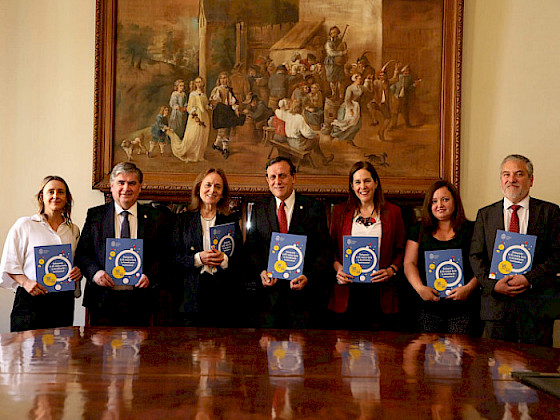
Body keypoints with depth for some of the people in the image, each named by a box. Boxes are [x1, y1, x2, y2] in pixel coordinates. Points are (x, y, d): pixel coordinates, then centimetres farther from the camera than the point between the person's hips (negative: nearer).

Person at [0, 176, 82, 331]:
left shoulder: (73, 230, 13)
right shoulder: (23, 225, 2)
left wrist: (79, 271, -1)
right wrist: (26, 282, -15)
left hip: (64, 301, 3)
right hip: (31, 300, -3)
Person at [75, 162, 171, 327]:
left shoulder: (156, 218, 6)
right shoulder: (95, 215, 9)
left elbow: (164, 255, 4)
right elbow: (82, 252, 7)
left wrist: (150, 276, -13)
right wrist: (94, 272, -11)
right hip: (102, 300, 1)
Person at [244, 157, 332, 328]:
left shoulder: (314, 208, 1)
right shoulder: (259, 210, 9)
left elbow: (325, 250, -1)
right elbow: (251, 248, 10)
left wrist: (309, 277, -15)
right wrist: (260, 271, -9)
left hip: (304, 291, -1)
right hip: (269, 293, 2)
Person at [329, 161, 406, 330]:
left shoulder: (392, 212, 8)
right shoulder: (340, 212, 11)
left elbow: (401, 250, 8)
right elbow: (331, 248, 11)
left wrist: (391, 270, -9)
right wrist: (338, 268, -7)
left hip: (381, 294, 0)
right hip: (347, 293, 1)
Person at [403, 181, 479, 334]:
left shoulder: (471, 230, 7)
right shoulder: (418, 231, 12)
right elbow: (409, 264, 6)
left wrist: (468, 288, -15)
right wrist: (420, 288, -10)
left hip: (463, 306, -1)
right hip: (428, 306, 1)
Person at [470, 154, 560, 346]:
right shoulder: (485, 214, 11)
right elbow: (476, 256, 5)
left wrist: (529, 279, -14)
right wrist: (493, 284, -10)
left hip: (537, 305, -1)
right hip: (496, 305, 1)